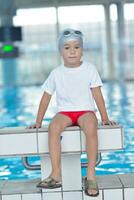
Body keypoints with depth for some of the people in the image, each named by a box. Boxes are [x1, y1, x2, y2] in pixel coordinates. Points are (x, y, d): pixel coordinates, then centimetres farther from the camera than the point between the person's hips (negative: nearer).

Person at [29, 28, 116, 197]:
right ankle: (56, 175, -30)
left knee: (91, 127, -36)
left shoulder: (89, 69, 1)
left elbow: (97, 95, 2)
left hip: (85, 110, -1)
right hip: (64, 112, 1)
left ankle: (91, 175, -29)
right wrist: (38, 122, 8)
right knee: (53, 127, -33)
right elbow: (46, 98, 8)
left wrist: (105, 118, -2)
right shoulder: (56, 73, 3)